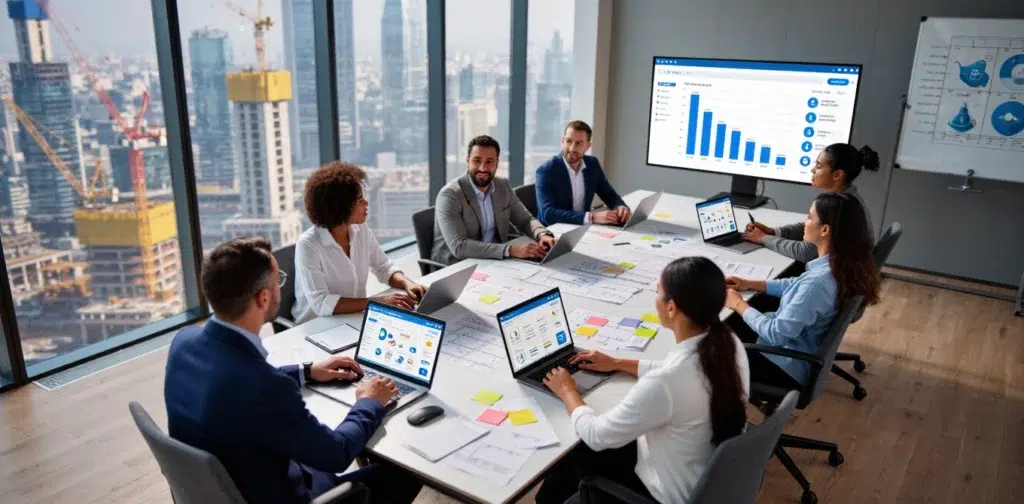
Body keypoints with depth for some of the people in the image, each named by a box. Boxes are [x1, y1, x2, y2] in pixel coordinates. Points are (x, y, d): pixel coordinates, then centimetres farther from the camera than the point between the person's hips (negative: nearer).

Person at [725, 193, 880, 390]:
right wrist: (750, 284, 4)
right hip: (809, 348, 8)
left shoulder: (818, 281, -35)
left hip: (790, 366, -8)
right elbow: (798, 286, 10)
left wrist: (739, 304, -15)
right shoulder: (841, 263, -8)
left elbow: (777, 334, -28)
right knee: (730, 324, 17)